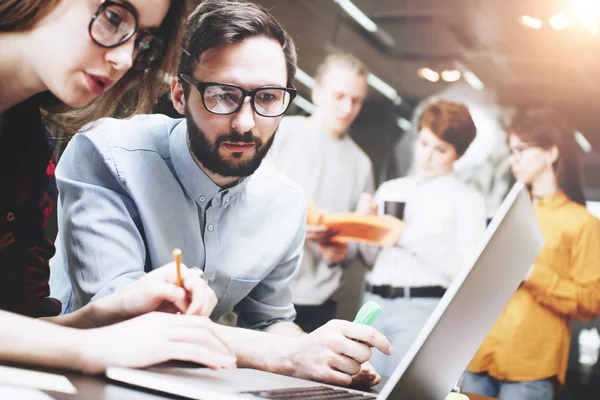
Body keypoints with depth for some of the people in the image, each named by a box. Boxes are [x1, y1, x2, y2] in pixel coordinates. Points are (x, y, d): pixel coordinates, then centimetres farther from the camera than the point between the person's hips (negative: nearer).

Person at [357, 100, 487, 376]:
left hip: (423, 308, -4)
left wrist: (409, 237, -13)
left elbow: (466, 269, -8)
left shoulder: (467, 200, 3)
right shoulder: (390, 190, 17)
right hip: (374, 303, 5)